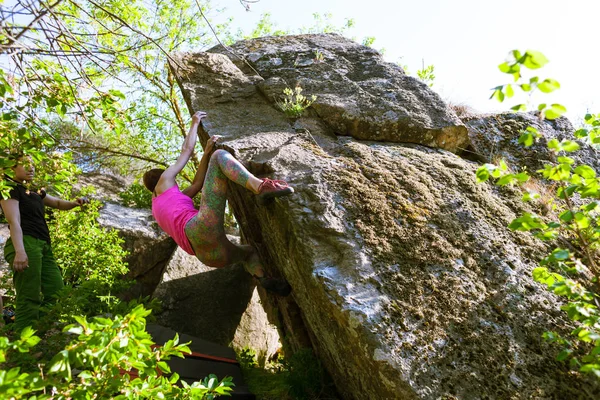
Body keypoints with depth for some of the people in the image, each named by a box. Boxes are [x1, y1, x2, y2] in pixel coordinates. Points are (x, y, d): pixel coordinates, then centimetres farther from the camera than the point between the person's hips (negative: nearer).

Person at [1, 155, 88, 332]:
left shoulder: (34, 191, 22)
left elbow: (58, 203, 33)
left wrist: (74, 203, 8)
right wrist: (19, 251, -27)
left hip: (43, 245, 9)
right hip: (26, 244, -9)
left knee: (56, 293, 7)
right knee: (29, 299, -13)